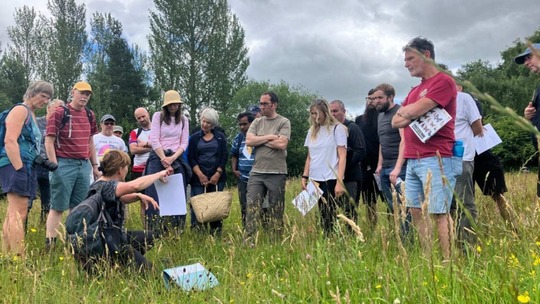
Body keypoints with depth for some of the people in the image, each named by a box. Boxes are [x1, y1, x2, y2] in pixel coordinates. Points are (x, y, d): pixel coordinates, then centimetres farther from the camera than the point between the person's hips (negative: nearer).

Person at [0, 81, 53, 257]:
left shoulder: (31, 114, 24)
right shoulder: (20, 110, -6)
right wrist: (19, 169, -22)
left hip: (26, 167, 10)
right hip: (16, 166, -10)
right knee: (19, 214, -15)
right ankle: (19, 258, -17)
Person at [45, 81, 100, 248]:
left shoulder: (90, 115, 13)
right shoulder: (60, 113, -6)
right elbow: (49, 142, -8)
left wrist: (95, 166, 18)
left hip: (84, 165, 6)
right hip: (64, 164, -6)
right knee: (58, 207, -5)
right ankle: (50, 244, -1)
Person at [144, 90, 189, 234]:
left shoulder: (183, 120, 11)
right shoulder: (158, 116, 3)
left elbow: (184, 143, 4)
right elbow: (154, 140, -5)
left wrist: (172, 159, -10)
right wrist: (164, 159, -12)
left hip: (176, 159, 3)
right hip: (157, 157, -2)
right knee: (155, 195, -7)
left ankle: (176, 231, 6)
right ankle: (154, 231, -4)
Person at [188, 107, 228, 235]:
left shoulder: (220, 137, 10)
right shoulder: (194, 137, 9)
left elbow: (224, 157, 4)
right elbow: (191, 158, 1)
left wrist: (218, 174, -7)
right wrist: (200, 175, -10)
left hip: (216, 177, 1)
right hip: (199, 178, 0)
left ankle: (216, 231, 7)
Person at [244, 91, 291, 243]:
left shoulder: (284, 122, -1)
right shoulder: (257, 122, 12)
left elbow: (282, 144, -15)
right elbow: (249, 141, -2)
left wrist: (259, 139, -5)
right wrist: (270, 137, -9)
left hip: (277, 173, -3)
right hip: (256, 172, 3)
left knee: (276, 211, 5)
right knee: (251, 207, -4)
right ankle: (248, 241, -3)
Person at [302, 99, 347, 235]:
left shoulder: (337, 128, -3)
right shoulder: (312, 131, 13)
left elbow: (342, 157, -7)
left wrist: (339, 182, -14)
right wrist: (305, 177, 9)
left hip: (331, 179, -5)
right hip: (315, 179, 5)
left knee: (328, 215, -8)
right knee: (323, 215, 3)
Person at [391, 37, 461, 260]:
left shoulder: (443, 81, -6)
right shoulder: (415, 90, 22)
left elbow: (414, 110, -16)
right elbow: (395, 121, 15)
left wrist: (404, 110, 6)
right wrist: (413, 114, -4)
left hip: (436, 159, -9)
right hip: (412, 160, 9)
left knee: (439, 214, -8)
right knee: (416, 212, 7)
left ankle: (448, 262, -4)